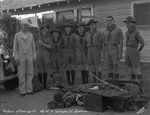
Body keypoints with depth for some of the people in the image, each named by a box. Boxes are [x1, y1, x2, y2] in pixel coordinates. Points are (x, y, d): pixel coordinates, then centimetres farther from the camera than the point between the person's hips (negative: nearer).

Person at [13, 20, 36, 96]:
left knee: (30, 74, 2)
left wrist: (34, 57, 2)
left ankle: (29, 90, 10)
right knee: (21, 74, -2)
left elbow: (33, 46, 10)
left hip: (29, 56, 3)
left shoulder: (30, 35, 8)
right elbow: (15, 47, -1)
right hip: (21, 57, -3)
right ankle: (22, 91, 6)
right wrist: (16, 58, -9)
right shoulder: (17, 35, 0)